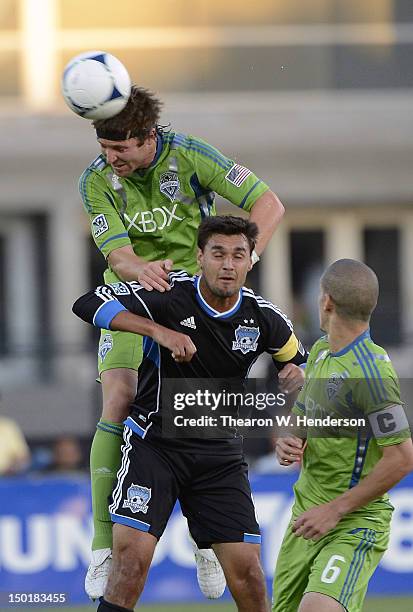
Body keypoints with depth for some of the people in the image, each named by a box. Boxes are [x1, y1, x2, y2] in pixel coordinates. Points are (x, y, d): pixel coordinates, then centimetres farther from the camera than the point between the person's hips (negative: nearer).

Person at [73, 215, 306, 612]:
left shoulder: (263, 318, -2)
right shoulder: (171, 295, -13)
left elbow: (296, 358, 18)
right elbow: (89, 304, -20)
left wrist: (296, 374, -7)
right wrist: (159, 331, -30)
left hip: (220, 453, 3)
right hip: (154, 441, -3)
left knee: (246, 571, -2)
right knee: (131, 559, -17)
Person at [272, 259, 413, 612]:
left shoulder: (370, 371, -20)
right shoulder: (320, 351, 8)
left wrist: (335, 510, -19)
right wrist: (288, 444, -1)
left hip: (355, 525, -9)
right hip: (307, 515, 9)